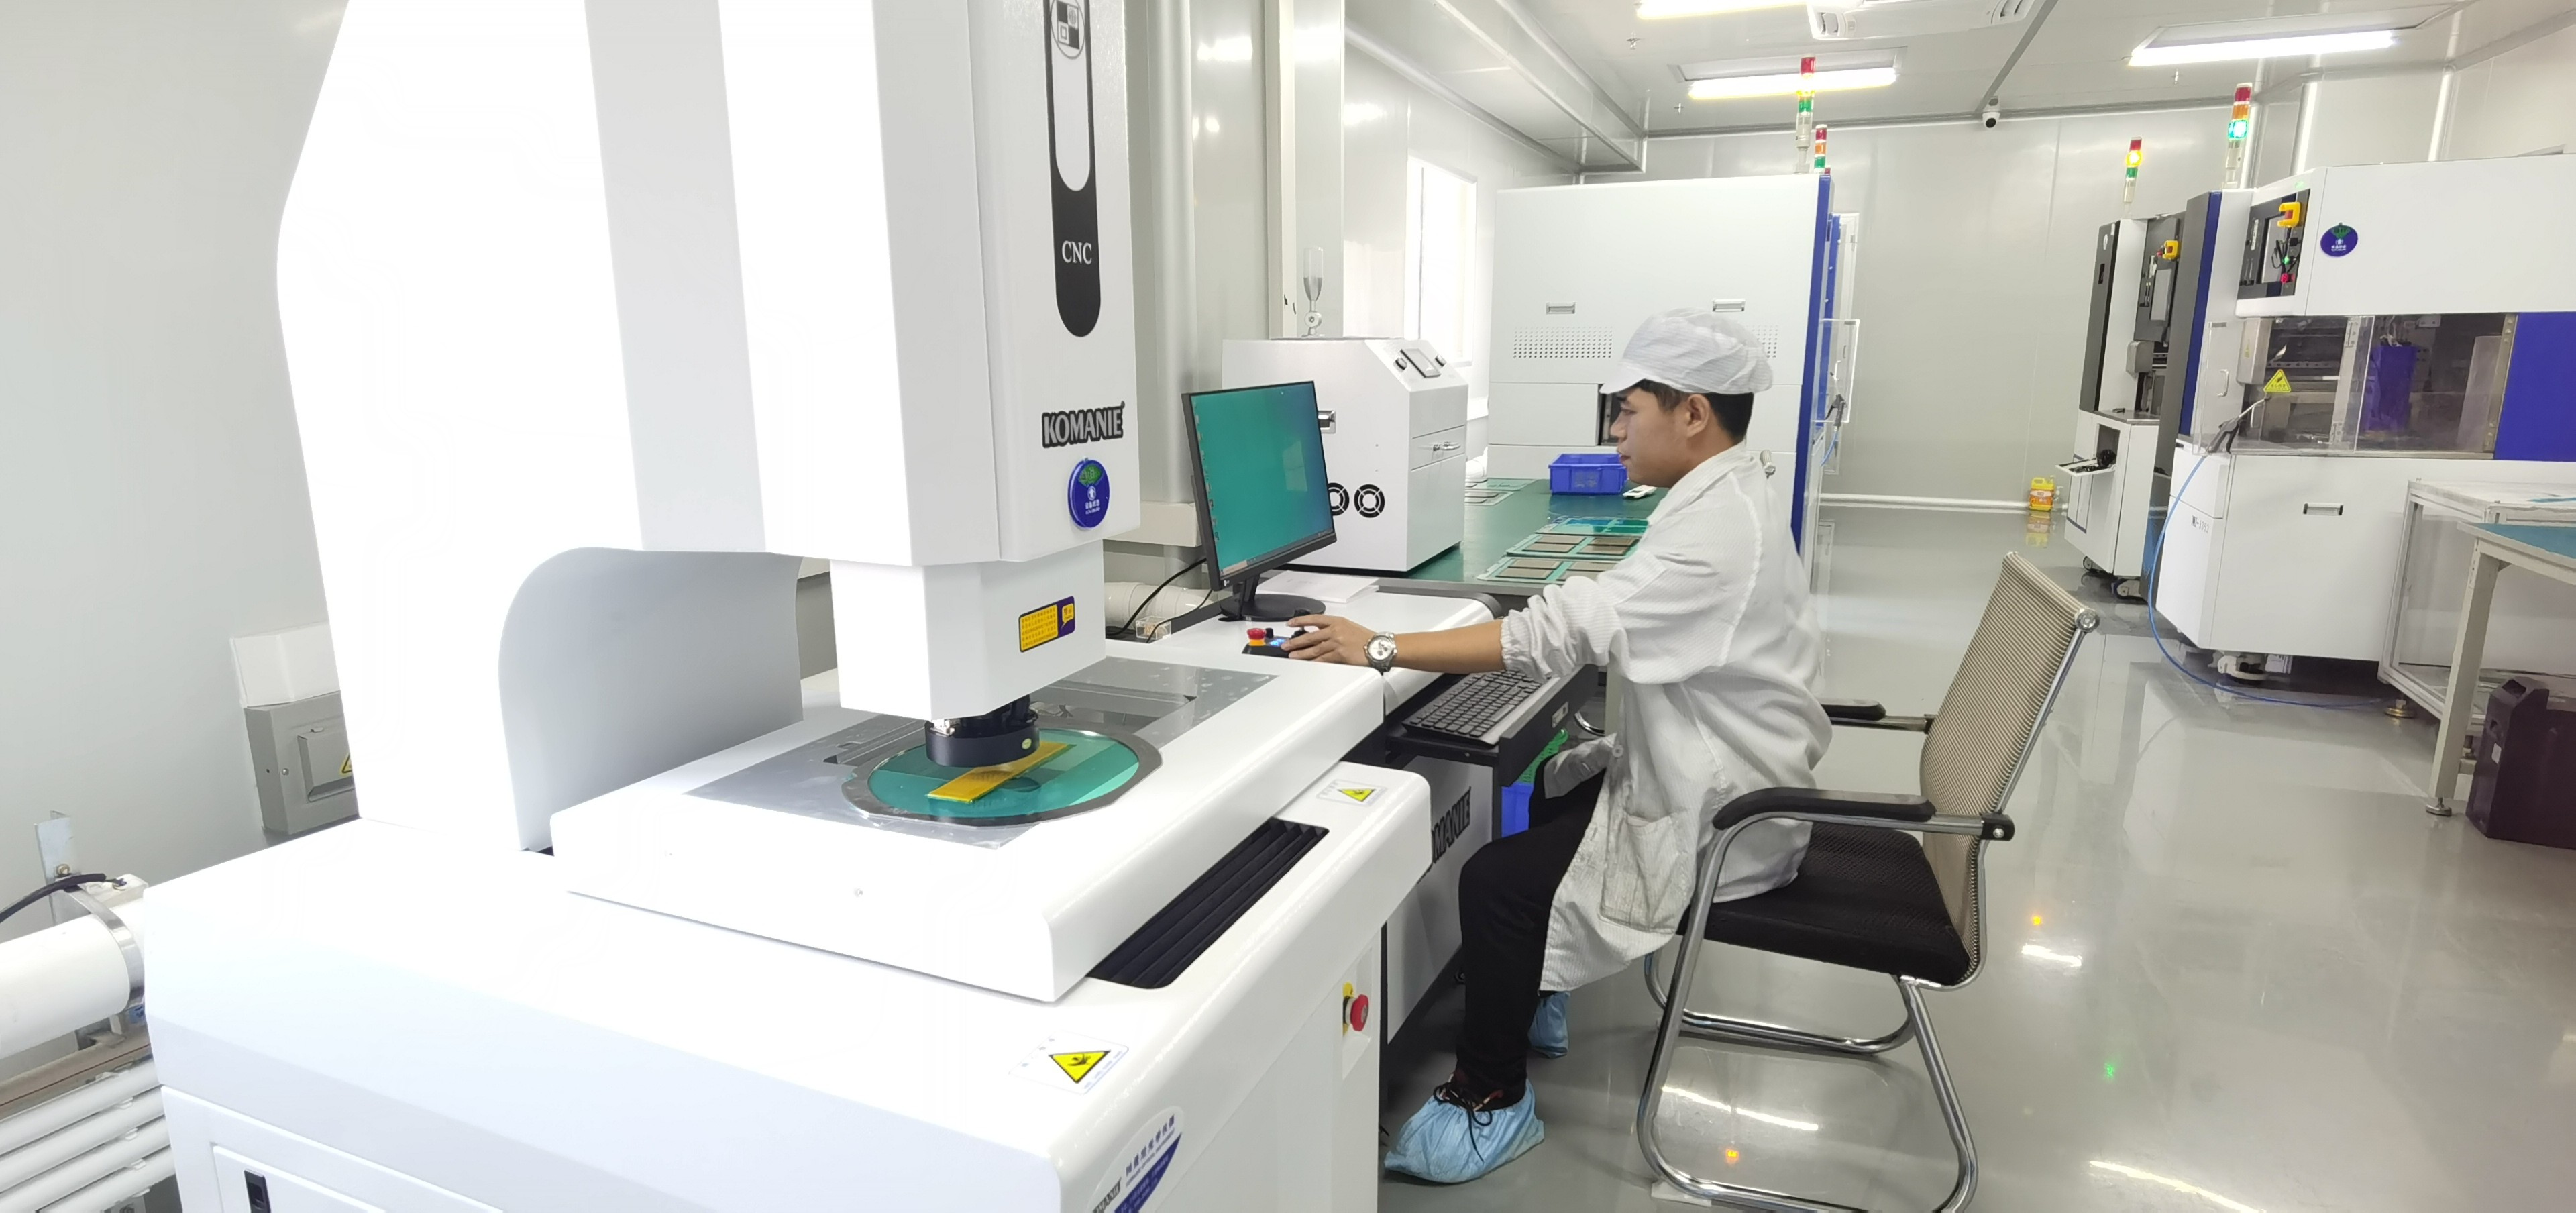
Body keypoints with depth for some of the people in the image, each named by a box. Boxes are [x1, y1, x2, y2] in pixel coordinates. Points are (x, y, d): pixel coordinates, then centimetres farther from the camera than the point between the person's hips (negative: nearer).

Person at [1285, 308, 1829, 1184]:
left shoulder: (1716, 532, -27)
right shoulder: (1725, 498, 6)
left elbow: (1561, 632, -33)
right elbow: (1624, 622, 13)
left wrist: (1380, 649, -30)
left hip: (1715, 818, -10)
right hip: (1714, 772, 10)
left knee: (1496, 883, -16)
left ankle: (1491, 1097, 4)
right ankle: (1532, 1003, 29)